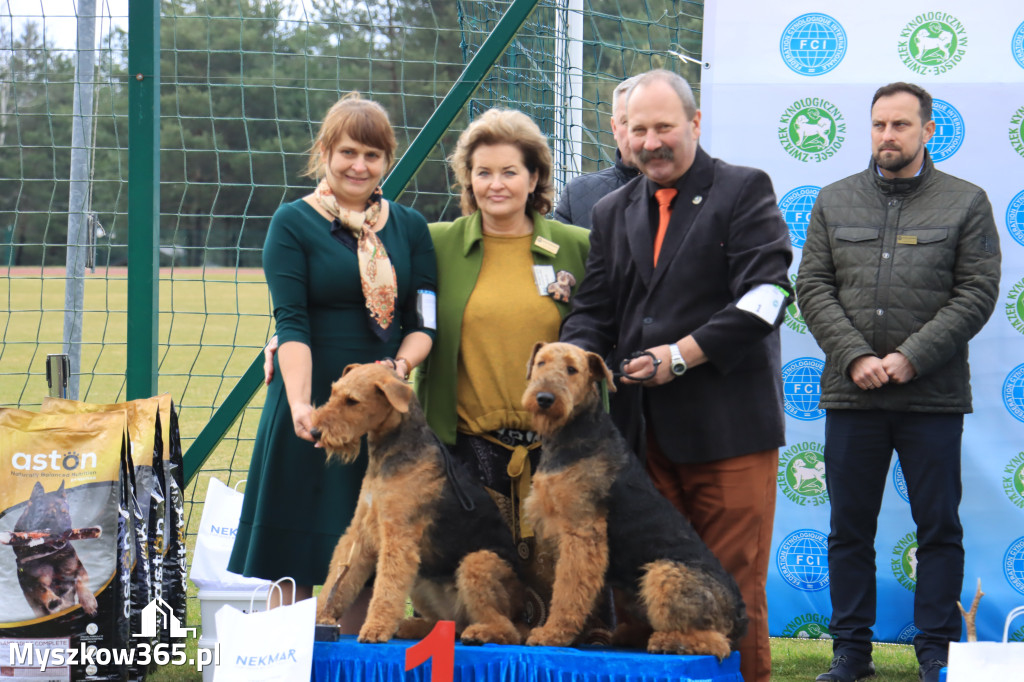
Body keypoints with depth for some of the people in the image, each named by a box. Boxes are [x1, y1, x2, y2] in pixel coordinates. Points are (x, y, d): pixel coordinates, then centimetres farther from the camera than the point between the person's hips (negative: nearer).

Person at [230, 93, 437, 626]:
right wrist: (300, 405, -23)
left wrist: (400, 364, -13)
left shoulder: (410, 227, 11)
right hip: (313, 402, -3)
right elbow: (291, 322, -10)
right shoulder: (294, 222, -1)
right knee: (293, 560, -1)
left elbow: (423, 321, 9)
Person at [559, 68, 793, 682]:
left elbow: (765, 297, -8)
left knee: (735, 583, -5)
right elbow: (593, 309, 17)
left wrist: (683, 354, -14)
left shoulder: (745, 191, 3)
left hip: (728, 425, -5)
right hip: (644, 429, 5)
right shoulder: (614, 212, 19)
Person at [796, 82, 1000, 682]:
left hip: (934, 396, -2)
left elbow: (977, 293, -3)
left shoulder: (966, 203, 4)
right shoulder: (835, 202, 11)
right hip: (850, 395, 2)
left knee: (939, 528, 2)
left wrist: (911, 358, -13)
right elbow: (813, 286, 6)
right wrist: (855, 357, -9)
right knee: (849, 529, 6)